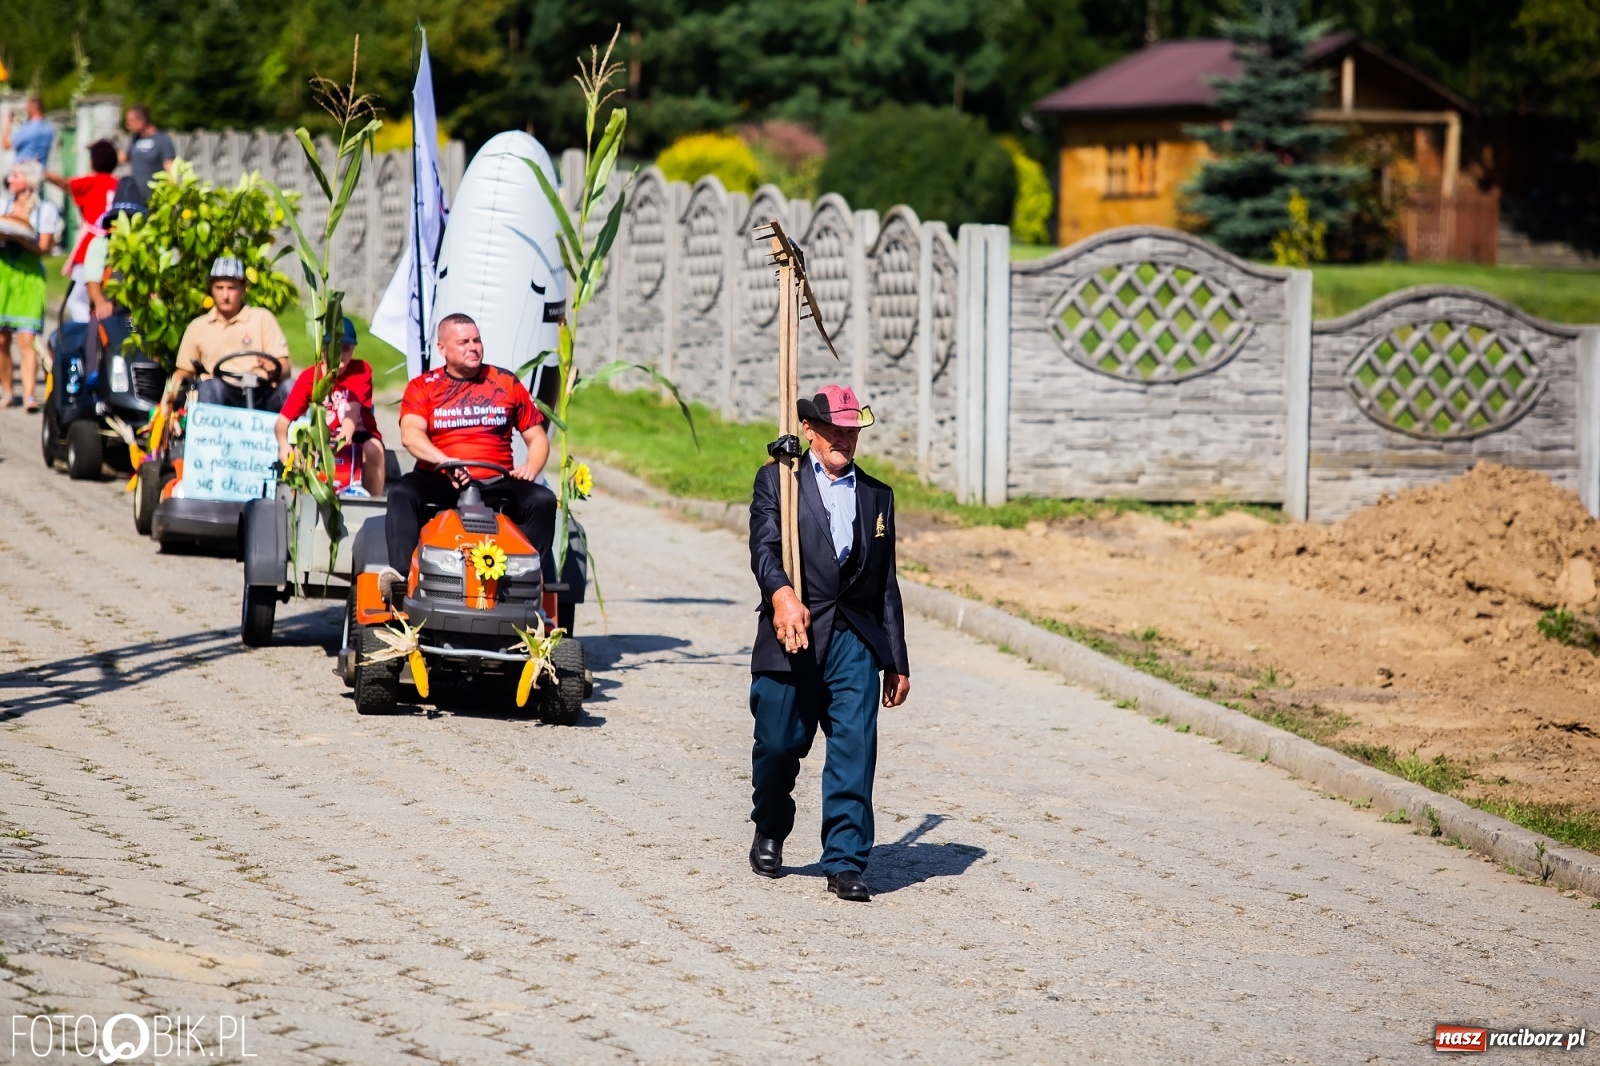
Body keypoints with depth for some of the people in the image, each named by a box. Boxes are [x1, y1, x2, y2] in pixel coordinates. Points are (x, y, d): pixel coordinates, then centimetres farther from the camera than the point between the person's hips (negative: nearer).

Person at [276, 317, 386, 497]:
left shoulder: (361, 370, -12)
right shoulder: (309, 377, -8)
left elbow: (353, 407, -28)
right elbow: (284, 419, -11)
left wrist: (347, 434, -50)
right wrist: (283, 444, -34)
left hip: (358, 437, -1)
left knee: (373, 448, -35)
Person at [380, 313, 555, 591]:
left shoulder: (507, 384, 13)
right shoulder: (422, 387, 8)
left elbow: (537, 438, 15)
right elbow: (410, 435, -9)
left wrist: (531, 469, -8)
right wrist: (446, 462, -29)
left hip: (495, 485, 1)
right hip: (440, 482, -1)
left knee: (543, 501, -25)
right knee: (402, 493, -31)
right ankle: (401, 574, -42)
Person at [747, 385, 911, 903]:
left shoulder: (877, 495, 17)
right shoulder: (777, 480, 6)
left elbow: (886, 583, 19)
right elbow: (764, 545, -10)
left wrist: (897, 661, 16)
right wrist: (780, 593, -31)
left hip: (854, 641, 2)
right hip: (793, 639, -2)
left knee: (855, 749, -10)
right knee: (778, 745, 5)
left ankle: (845, 863, -9)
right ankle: (769, 834, 32)